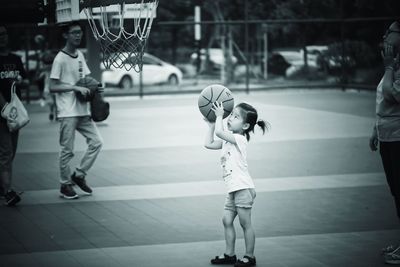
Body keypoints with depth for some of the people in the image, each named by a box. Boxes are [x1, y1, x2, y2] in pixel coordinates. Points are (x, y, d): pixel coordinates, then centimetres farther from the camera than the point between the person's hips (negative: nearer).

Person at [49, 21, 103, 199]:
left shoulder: (80, 55, 12)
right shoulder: (60, 59, -10)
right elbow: (52, 87, -12)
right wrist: (75, 88, -19)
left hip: (83, 110, 7)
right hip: (67, 112, -7)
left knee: (96, 142, 2)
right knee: (67, 150, -2)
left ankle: (79, 175, 16)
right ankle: (65, 185, 11)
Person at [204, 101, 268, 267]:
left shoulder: (239, 139, -13)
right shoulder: (228, 140, 14)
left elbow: (219, 132, -25)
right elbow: (209, 144, 18)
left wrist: (219, 116, -11)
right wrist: (212, 124, 16)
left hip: (243, 187, -9)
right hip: (233, 189, 9)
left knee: (245, 223, -1)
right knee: (227, 221, 10)